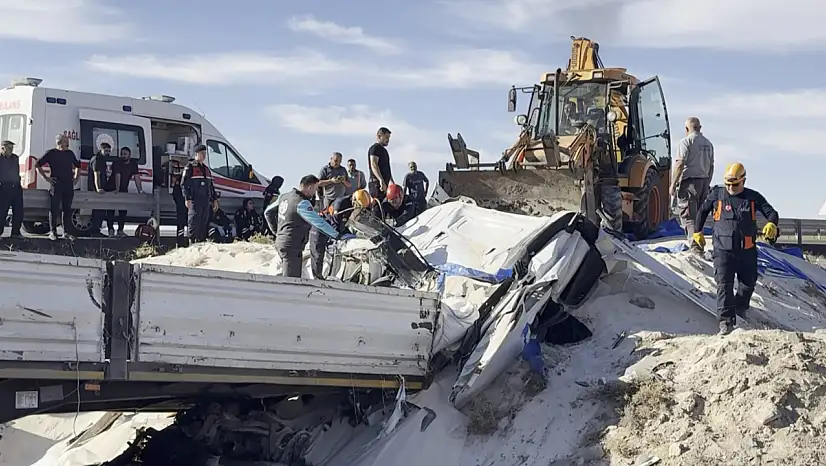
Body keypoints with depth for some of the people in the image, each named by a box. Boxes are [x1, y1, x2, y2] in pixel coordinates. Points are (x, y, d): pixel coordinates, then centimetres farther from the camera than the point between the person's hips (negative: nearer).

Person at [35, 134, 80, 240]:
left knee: (67, 210, 6)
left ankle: (67, 233, 10)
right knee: (54, 209, -2)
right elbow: (37, 164, 0)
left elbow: (77, 166, 30)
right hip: (56, 186, -5)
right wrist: (46, 177, -6)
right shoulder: (51, 153, 0)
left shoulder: (70, 153, 15)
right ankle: (53, 232, 1)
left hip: (69, 186, 5)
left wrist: (76, 177, 17)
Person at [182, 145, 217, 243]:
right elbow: (185, 184, -9)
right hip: (195, 201, -7)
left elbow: (210, 185, 26)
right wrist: (188, 198, -18)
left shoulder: (206, 169, 22)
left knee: (204, 224, 7)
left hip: (206, 201, 7)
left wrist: (214, 199, 19)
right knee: (194, 224, -10)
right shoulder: (190, 167, -2)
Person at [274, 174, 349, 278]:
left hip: (280, 241, 10)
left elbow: (268, 212, 22)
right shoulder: (302, 203, -18)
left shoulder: (284, 196, 9)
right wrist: (338, 236, -19)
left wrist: (276, 231, 29)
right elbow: (319, 223, -22)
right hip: (292, 246, -10)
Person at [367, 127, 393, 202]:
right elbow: (374, 165, -20)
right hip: (377, 183, -10)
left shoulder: (383, 150, 25)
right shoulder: (374, 148, -6)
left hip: (384, 183, 10)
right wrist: (381, 180, -31)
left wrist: (391, 181, 29)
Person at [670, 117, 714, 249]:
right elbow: (711, 167, 18)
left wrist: (673, 184, -12)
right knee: (699, 214, 16)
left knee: (688, 215, -8)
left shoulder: (686, 142, -9)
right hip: (704, 181, 7)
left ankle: (694, 245, -17)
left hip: (690, 181, -7)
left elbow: (680, 164, -16)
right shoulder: (708, 144, 15)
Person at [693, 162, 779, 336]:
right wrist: (697, 232, 19)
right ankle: (726, 319, -16)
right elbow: (702, 211, 16)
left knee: (748, 282, 15)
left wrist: (772, 224, -22)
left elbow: (771, 212, 1)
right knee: (724, 284, -13)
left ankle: (740, 308, 43)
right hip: (723, 249, -2)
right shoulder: (716, 195, 2)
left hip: (747, 250, 2)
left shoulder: (753, 197, 3)